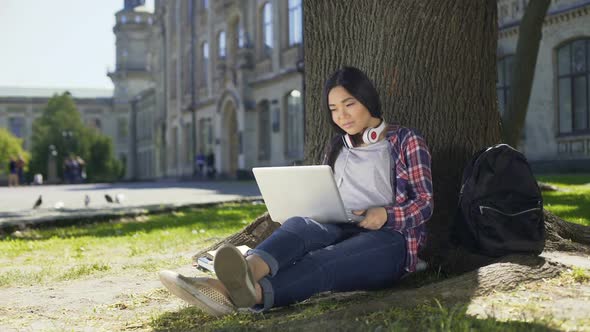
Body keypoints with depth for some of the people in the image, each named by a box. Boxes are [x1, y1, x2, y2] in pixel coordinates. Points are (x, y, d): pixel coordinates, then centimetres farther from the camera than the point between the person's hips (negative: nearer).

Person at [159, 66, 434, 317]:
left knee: (320, 263, -38)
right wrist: (311, 215, -5)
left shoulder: (406, 141, 7)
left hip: (388, 238, -4)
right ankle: (247, 273, -67)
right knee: (300, 225, -34)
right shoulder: (336, 148, 23)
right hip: (340, 232, 4)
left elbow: (424, 203, 1)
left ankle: (254, 293, -69)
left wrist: (385, 215, -20)